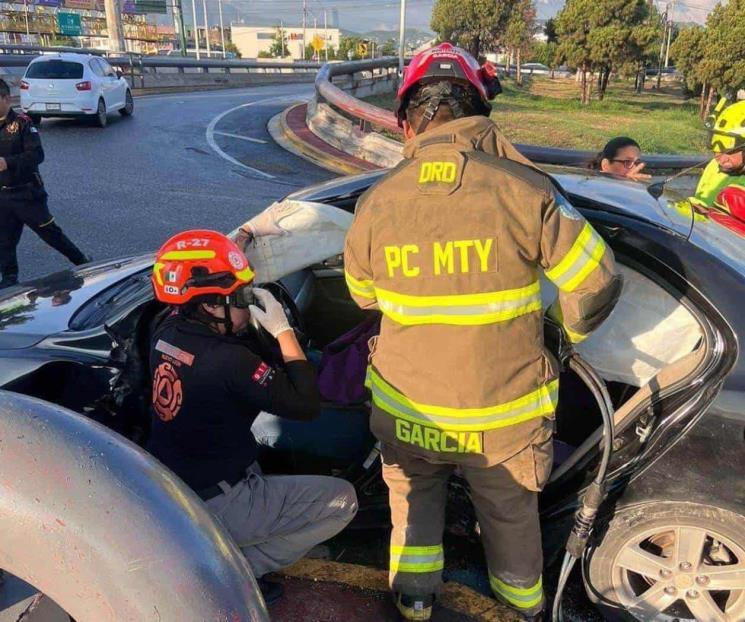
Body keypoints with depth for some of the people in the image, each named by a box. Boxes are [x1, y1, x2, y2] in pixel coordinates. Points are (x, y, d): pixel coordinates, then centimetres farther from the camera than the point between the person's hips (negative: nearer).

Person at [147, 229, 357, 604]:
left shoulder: (166, 334, -5)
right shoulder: (229, 360, -28)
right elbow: (306, 405, -20)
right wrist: (283, 331, -15)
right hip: (213, 508, -8)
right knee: (342, 500, 0)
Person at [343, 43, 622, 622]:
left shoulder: (374, 203, -11)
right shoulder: (524, 190, -19)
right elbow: (595, 288, -14)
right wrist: (570, 330, 8)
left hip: (407, 414, 1)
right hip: (504, 418, 0)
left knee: (414, 501, 31)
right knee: (512, 518, 27)